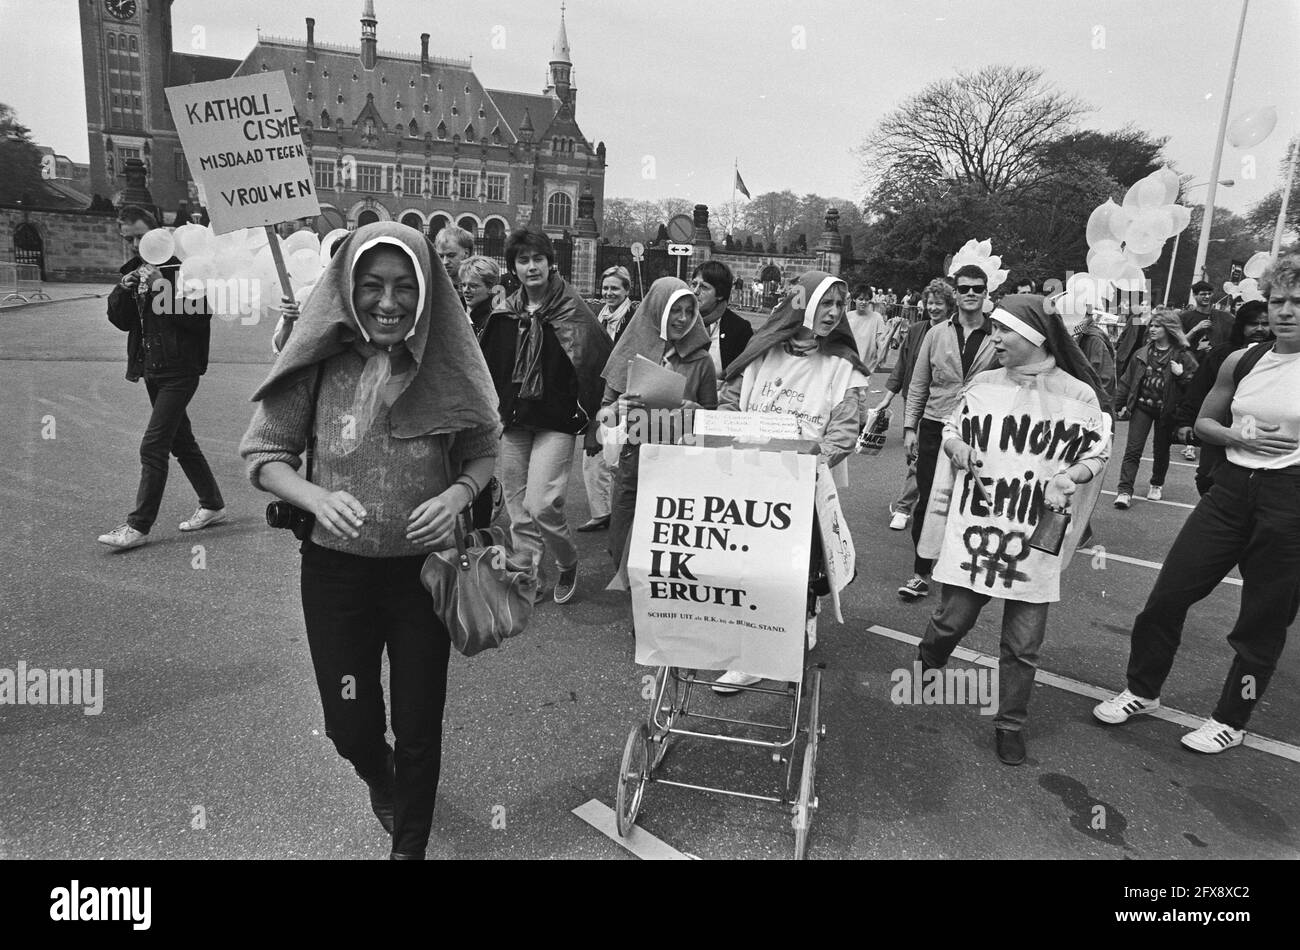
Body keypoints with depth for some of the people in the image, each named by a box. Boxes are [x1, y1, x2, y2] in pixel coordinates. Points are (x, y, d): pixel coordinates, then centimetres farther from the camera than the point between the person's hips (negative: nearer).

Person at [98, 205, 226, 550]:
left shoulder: (182, 266, -10)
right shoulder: (134, 270, 14)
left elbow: (201, 317, -20)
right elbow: (121, 321, 13)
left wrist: (163, 288, -24)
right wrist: (122, 291, -4)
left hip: (179, 370, -9)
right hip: (152, 369, 9)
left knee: (153, 447, -9)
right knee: (180, 439, 15)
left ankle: (139, 525, -2)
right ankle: (212, 505, 28)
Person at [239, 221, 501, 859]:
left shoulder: (446, 368, -9)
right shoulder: (320, 364, -10)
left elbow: (483, 452, 2)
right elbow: (263, 454, -2)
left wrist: (456, 495, -18)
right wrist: (317, 497, -20)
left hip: (423, 568, 0)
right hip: (335, 568, 1)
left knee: (418, 728, 10)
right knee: (349, 727, 13)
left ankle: (409, 845, 39)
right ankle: (378, 776, 52)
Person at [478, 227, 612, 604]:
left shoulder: (573, 311, -7)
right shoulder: (504, 314, 7)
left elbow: (599, 364, -7)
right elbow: (486, 365, 17)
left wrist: (589, 417, -8)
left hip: (556, 422, -5)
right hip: (513, 423, 5)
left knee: (541, 505, -13)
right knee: (518, 510, 9)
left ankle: (568, 563, 15)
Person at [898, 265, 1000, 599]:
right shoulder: (937, 334, 6)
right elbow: (918, 384, 9)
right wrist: (910, 427, 4)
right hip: (935, 429, 1)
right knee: (927, 503, 3)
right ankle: (920, 574, 14)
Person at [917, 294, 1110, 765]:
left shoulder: (1079, 395, -3)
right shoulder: (982, 385, 1)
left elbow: (1098, 454, 7)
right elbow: (952, 431, 15)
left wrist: (1071, 474, -14)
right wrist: (957, 448, -7)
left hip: (1036, 536, -1)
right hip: (974, 528, 1)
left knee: (1023, 644, 7)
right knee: (952, 620, 7)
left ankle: (1011, 725, 26)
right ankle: (924, 667, 39)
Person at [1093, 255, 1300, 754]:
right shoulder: (1242, 362, 4)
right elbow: (1204, 421, 13)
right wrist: (1241, 437, -5)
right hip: (1230, 490, 4)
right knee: (1167, 595, 5)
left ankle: (1231, 719, 28)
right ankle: (1142, 690, 25)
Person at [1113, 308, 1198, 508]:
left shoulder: (1182, 355, -3)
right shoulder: (1141, 354, 4)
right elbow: (1127, 381, 9)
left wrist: (1181, 375, -20)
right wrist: (1120, 405, 8)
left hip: (1167, 410, -1)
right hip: (1141, 406, 1)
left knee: (1161, 450, 13)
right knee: (1133, 449, -7)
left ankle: (1157, 484, 33)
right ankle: (1124, 491, -10)